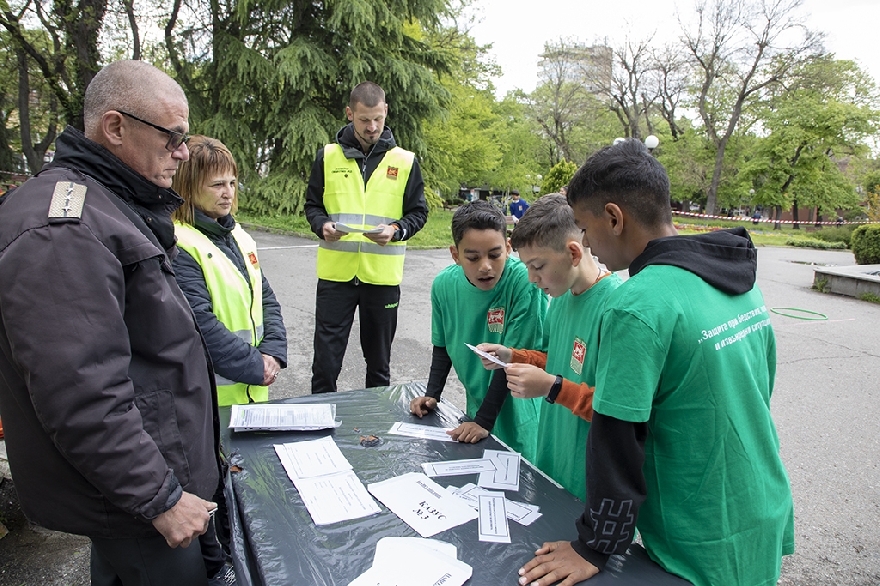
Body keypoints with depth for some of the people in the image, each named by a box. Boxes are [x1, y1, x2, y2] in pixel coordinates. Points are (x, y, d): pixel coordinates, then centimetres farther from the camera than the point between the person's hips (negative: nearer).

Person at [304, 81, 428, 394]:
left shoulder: (405, 161, 3)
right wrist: (322, 225, -11)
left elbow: (418, 212, 6)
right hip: (335, 272, 0)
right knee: (326, 355, 4)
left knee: (379, 357, 13)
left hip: (383, 274, 0)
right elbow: (312, 204, 11)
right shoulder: (328, 156, 5)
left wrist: (396, 231, -15)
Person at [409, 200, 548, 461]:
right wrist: (432, 395, -2)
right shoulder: (444, 284, -10)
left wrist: (485, 420, -20)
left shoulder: (525, 281, -25)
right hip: (477, 404, 5)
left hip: (517, 414, -4)